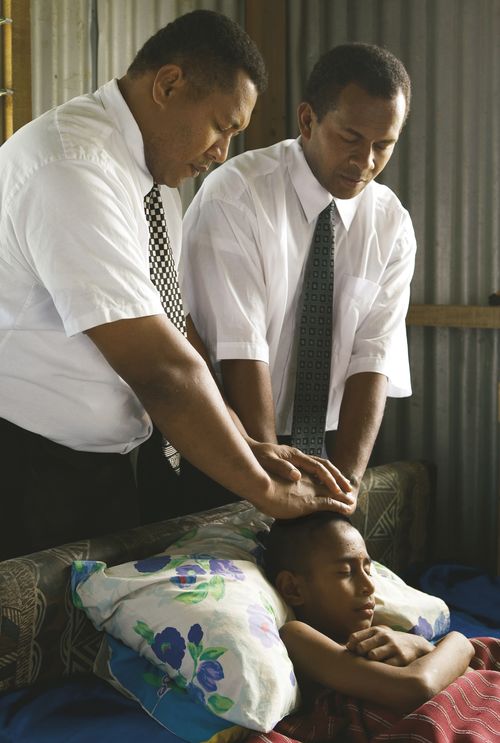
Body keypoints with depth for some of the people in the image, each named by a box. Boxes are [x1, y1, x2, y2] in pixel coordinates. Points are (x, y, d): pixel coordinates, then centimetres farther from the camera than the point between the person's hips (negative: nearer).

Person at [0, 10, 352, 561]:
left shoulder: (155, 175, 5)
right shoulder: (72, 169, -25)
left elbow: (177, 341, 5)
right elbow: (162, 371, -27)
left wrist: (249, 448, -5)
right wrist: (266, 491, -19)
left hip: (113, 460, 9)